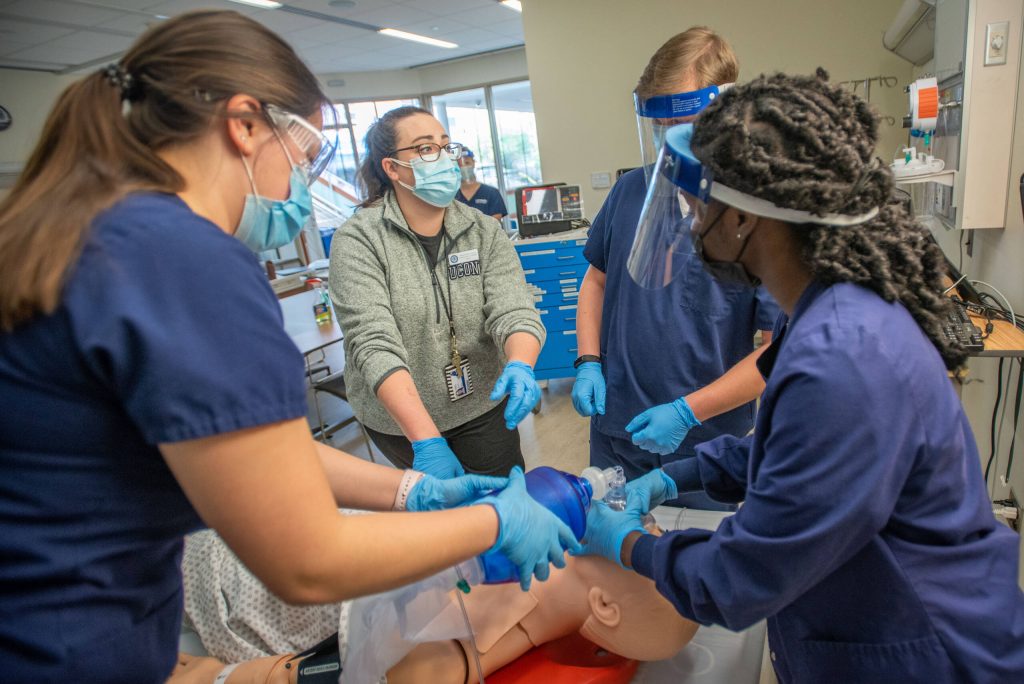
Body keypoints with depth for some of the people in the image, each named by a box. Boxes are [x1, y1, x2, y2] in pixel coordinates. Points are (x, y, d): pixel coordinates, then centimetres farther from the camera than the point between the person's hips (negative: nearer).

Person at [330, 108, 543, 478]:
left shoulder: (485, 231, -4)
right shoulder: (357, 239, -15)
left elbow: (513, 310, -15)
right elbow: (374, 344, -25)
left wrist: (520, 366, -39)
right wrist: (427, 441, -35)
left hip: (483, 408, 2)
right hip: (399, 421, -2)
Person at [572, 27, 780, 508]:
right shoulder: (631, 189, -2)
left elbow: (780, 347, -15)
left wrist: (689, 412, -18)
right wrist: (588, 363, -2)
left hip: (709, 444, -3)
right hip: (615, 433, 4)